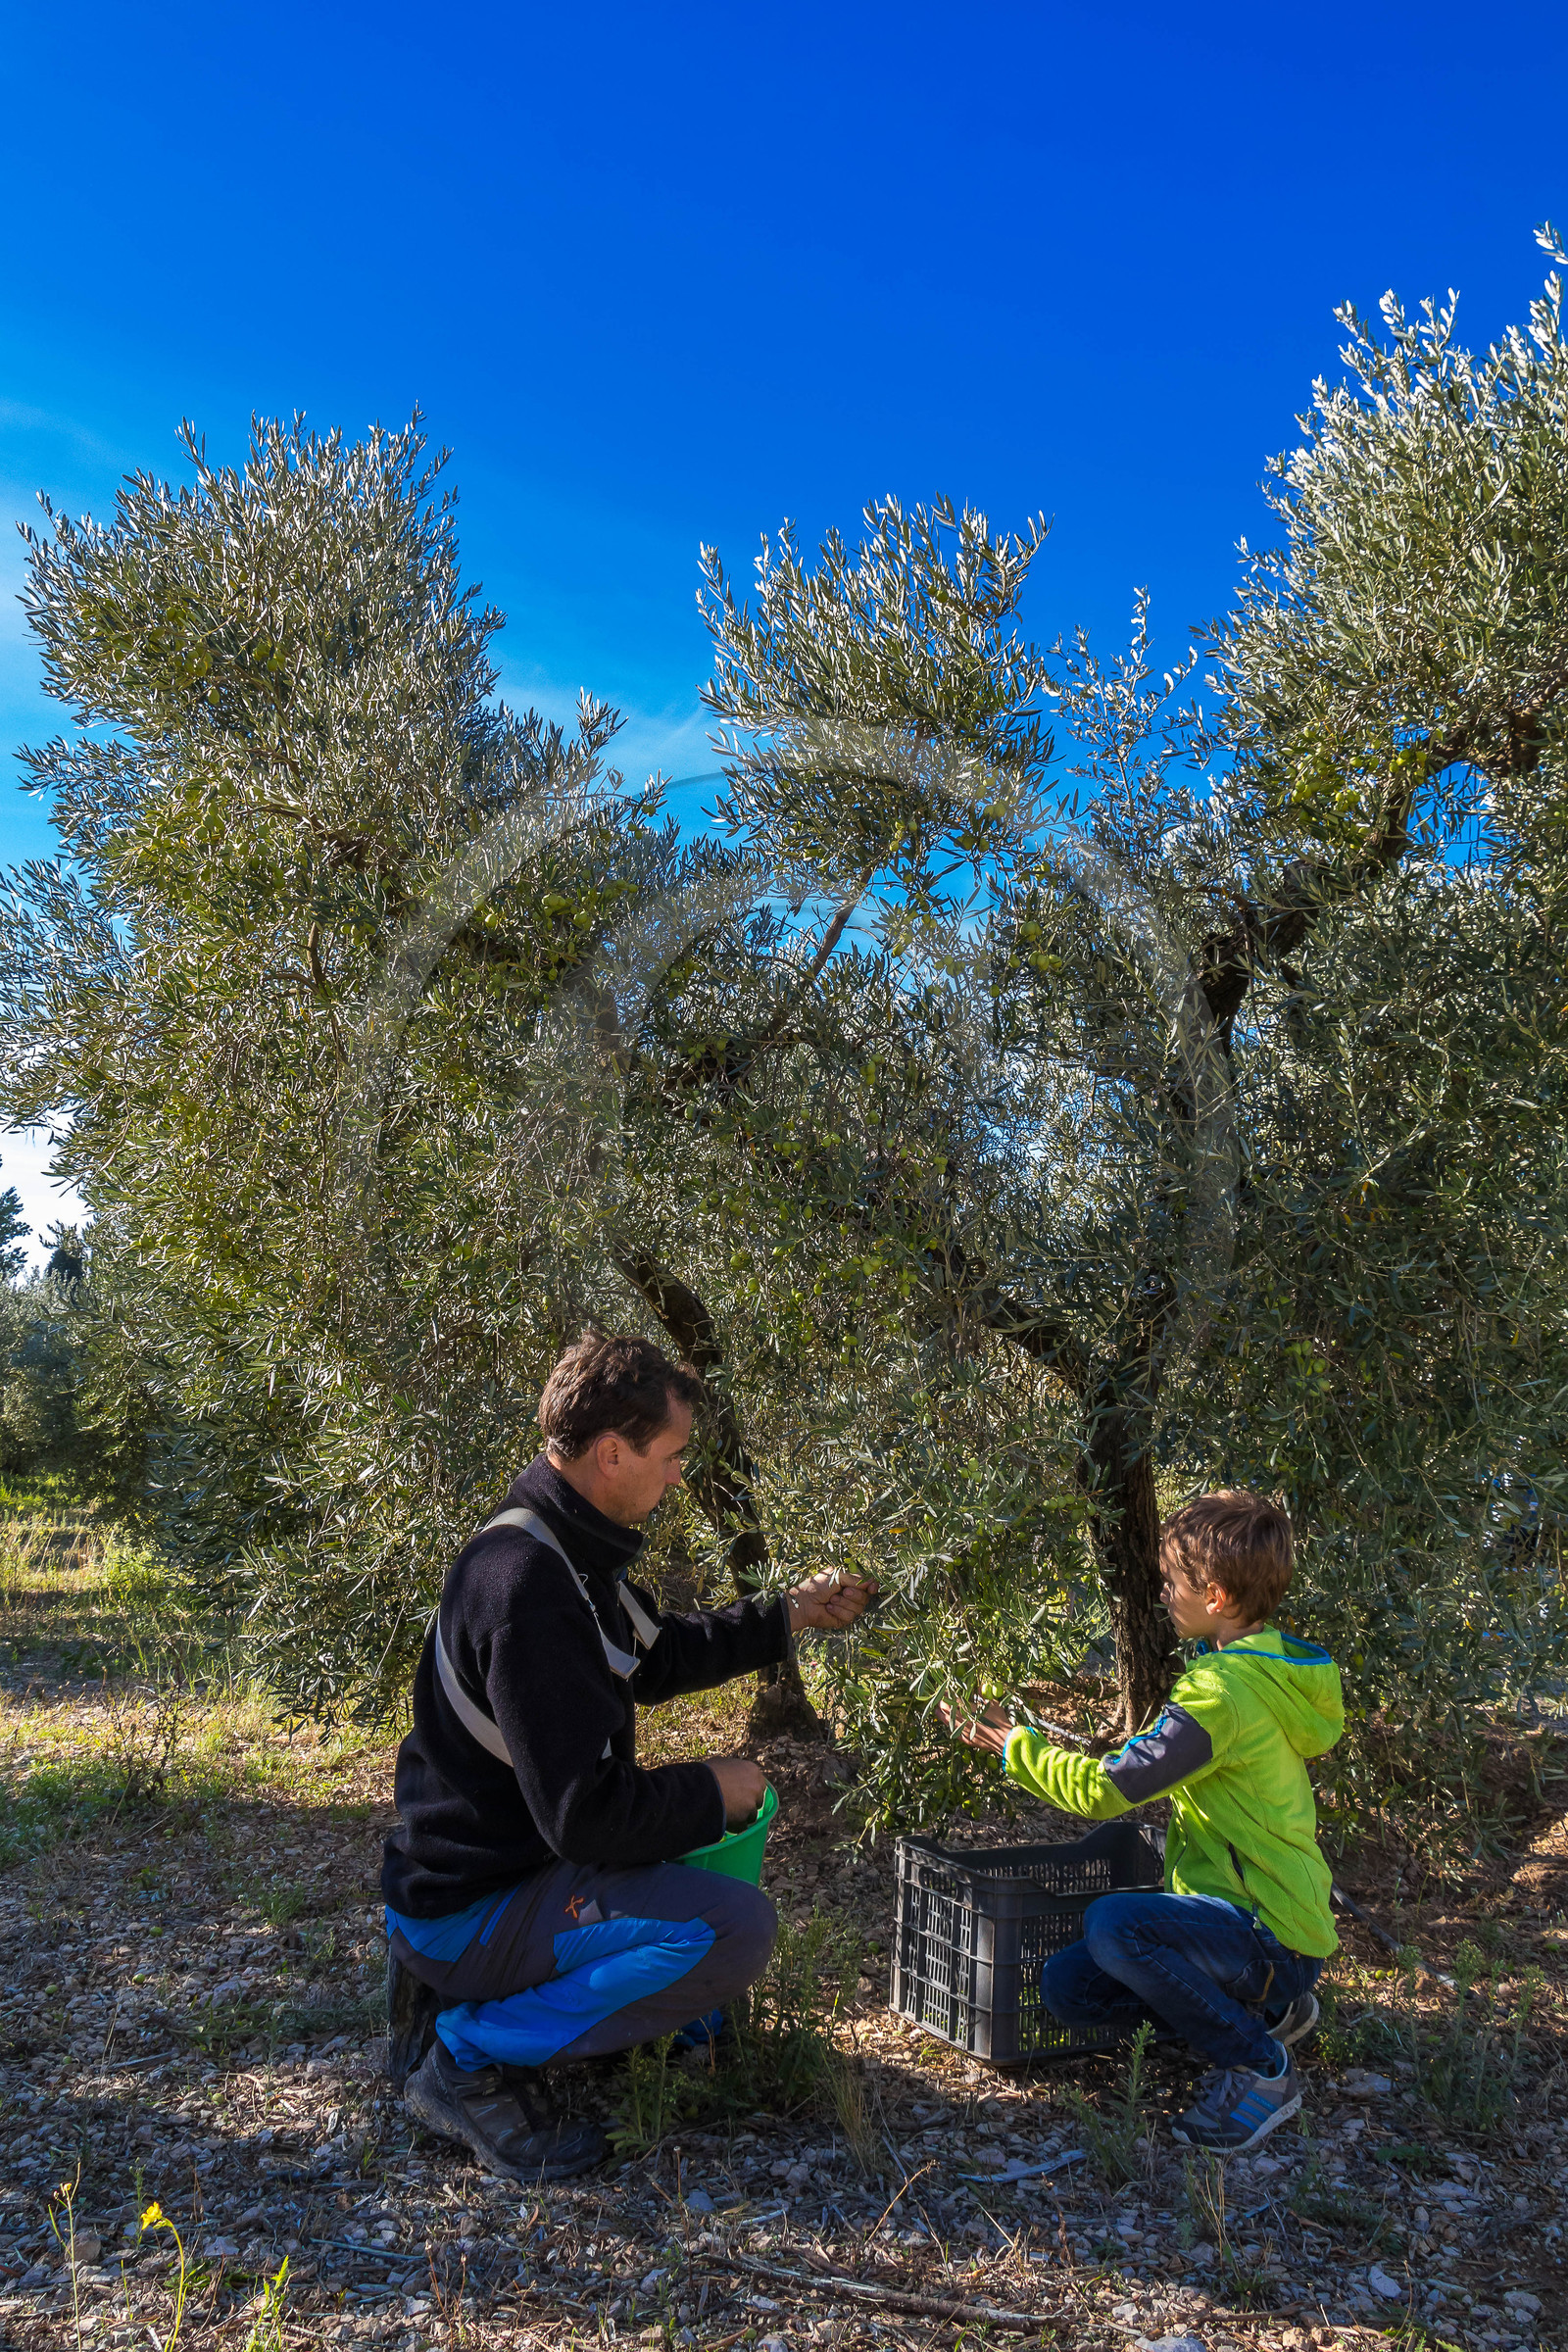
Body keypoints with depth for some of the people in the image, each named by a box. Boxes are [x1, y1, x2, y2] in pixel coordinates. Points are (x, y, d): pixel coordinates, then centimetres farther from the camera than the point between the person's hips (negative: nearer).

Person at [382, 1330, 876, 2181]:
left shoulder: (561, 1546, 3)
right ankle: (472, 2053, -7)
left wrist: (787, 1615, 15)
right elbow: (585, 1812, -29)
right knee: (735, 1929, -24)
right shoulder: (528, 1585, -30)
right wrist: (712, 1792, -13)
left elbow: (657, 1656, 20)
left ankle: (458, 1989, 18)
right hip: (467, 1906, -10)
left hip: (511, 1855, 10)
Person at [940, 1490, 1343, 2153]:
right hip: (1265, 1921, 9)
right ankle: (1267, 2011, 13)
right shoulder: (1266, 1664, 7)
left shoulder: (1223, 1693, -25)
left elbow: (1104, 1789, -23)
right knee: (1066, 1985, 2)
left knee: (1112, 1923, -32)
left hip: (1270, 1937, -9)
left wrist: (1009, 1742, -10)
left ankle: (1260, 2069, -11)